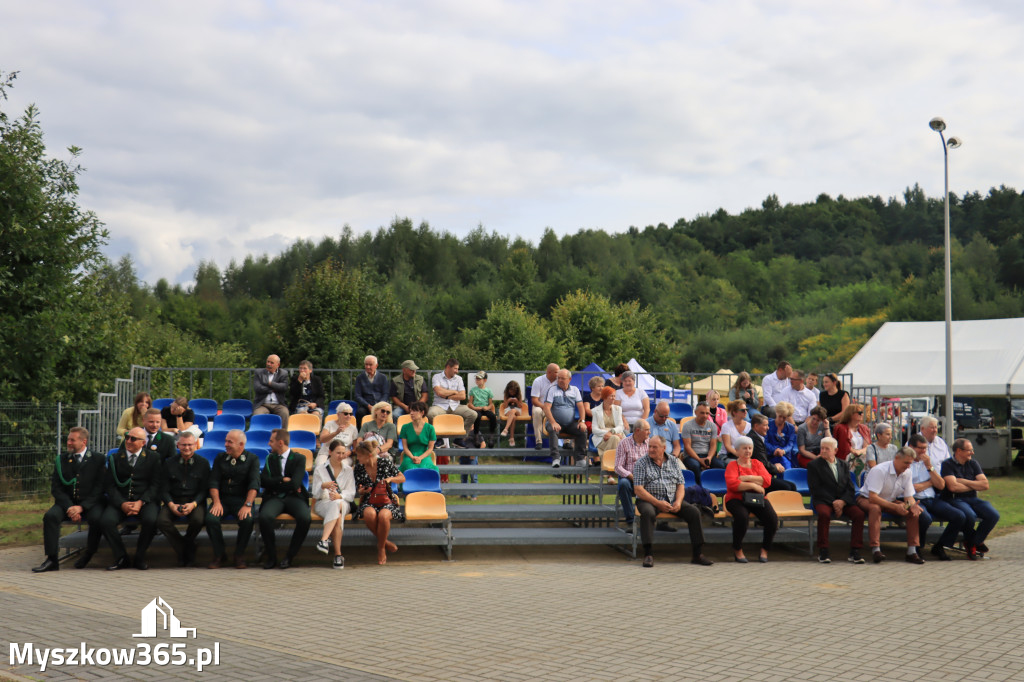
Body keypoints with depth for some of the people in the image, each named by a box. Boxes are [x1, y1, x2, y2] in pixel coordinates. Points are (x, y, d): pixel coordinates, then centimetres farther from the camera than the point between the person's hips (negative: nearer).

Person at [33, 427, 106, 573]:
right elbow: (56, 488, 4)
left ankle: (88, 554, -8)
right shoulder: (61, 460, 11)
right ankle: (52, 560, -23)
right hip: (66, 502, 3)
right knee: (50, 516, -27)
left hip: (90, 503, -3)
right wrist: (69, 507, -13)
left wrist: (81, 507, -17)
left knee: (97, 518, -33)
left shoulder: (98, 459, 3)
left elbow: (99, 488, -4)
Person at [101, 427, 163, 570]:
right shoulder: (115, 458, 13)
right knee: (105, 521, -27)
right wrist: (122, 504, -12)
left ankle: (140, 557, -9)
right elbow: (110, 486, 6)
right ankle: (121, 558, -8)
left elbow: (155, 485, 1)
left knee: (151, 520, -33)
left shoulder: (153, 458, 9)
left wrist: (140, 502, -14)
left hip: (145, 500, -2)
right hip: (120, 501, 2)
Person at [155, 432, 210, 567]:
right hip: (174, 501, 2)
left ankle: (188, 544, 0)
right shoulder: (169, 463, 11)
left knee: (198, 520, -34)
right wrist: (171, 505, -14)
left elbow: (204, 489, 1)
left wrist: (193, 504, -17)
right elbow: (164, 489, 6)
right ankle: (182, 550, -7)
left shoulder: (203, 463, 7)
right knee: (161, 521, -28)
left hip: (195, 501, -2)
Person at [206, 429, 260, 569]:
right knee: (211, 519, -28)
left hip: (242, 499, -2)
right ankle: (219, 555, -8)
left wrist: (247, 505, -22)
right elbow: (214, 481, 5)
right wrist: (216, 502, -11)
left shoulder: (252, 459, 2)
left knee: (247, 520, -32)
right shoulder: (220, 457, 12)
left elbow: (254, 484, -8)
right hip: (222, 498, 2)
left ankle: (239, 555, -8)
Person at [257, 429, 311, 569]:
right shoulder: (270, 459, 17)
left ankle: (290, 556, -13)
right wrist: (283, 480, -6)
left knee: (305, 518, -33)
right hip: (274, 498, 2)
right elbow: (263, 481, 3)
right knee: (265, 517, -33)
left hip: (294, 497, -2)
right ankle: (271, 556, -14)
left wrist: (275, 482, 0)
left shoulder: (299, 459, 4)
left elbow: (295, 484, -9)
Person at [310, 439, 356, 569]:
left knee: (337, 504, -40)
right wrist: (323, 486, -20)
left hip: (343, 503, 1)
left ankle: (324, 539, -53)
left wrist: (340, 496, -16)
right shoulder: (319, 470, 9)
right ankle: (338, 555, -47)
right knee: (338, 517, -38)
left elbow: (351, 494, 7)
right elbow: (316, 494, 3)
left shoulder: (348, 471, 14)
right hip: (323, 503, -1)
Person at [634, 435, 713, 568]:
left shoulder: (674, 462, 13)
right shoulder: (641, 463, 1)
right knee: (648, 513, -37)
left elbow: (680, 486, 10)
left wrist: (678, 502, -11)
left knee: (694, 512, -18)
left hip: (672, 499, 4)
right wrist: (658, 503, -17)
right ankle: (648, 554, -34)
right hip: (649, 500, -3)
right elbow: (638, 489, -7)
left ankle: (697, 554, -12)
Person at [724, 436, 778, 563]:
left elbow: (767, 480, 0)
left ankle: (764, 550, 0)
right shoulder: (732, 465, 5)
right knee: (742, 517, -36)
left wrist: (748, 478, -9)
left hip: (757, 499, 4)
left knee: (773, 519, -23)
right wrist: (753, 485, -13)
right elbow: (732, 484, -14)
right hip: (736, 499, -4)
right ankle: (737, 551, -13)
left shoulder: (757, 463, 17)